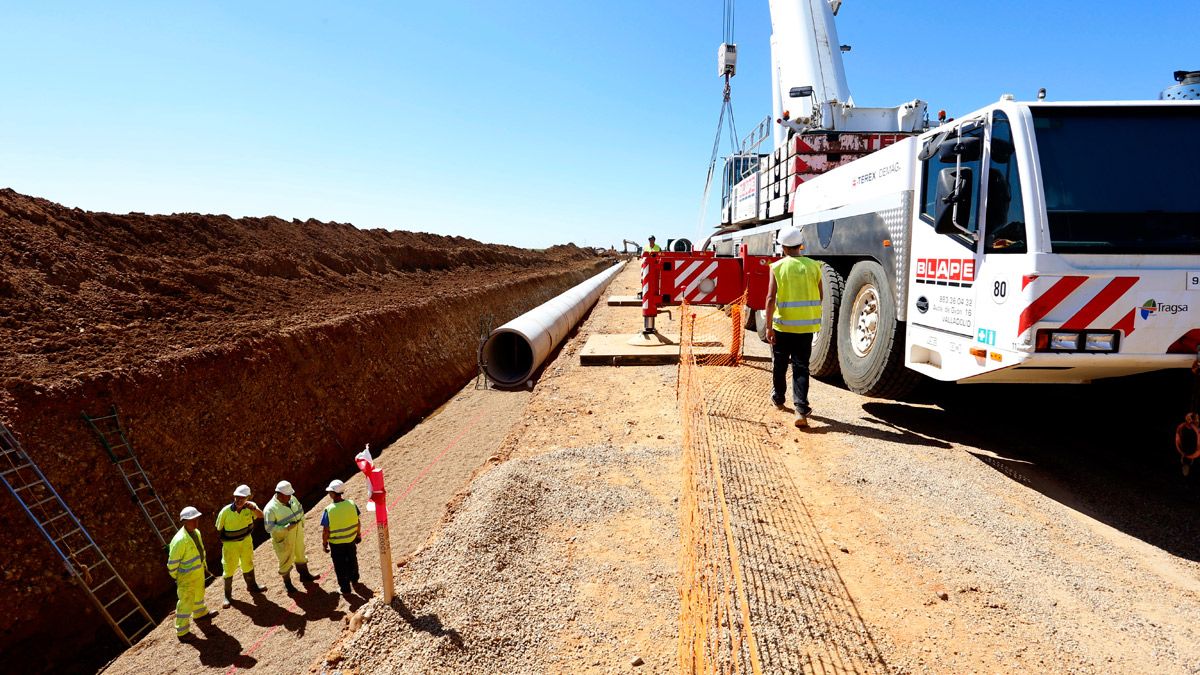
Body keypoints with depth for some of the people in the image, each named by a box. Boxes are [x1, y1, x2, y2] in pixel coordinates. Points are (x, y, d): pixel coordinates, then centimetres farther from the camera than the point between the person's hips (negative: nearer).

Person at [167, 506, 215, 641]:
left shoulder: (196, 532, -4)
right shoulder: (180, 540, -32)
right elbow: (172, 562, -24)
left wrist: (204, 563, 21)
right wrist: (175, 577, -12)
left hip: (199, 571, 9)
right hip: (186, 577, -9)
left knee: (199, 593, 29)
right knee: (186, 602, 3)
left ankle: (200, 613, 54)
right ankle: (182, 632, 18)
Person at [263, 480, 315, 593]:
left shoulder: (292, 499, -7)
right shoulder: (270, 508, -27)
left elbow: (300, 509, 12)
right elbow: (269, 528, -26)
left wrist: (301, 521, 4)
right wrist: (286, 527, -32)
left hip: (298, 535, 6)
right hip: (284, 540, -6)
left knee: (300, 555, 24)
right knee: (286, 560, 11)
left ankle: (304, 575, 46)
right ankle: (287, 583, 34)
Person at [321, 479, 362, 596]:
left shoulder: (329, 510, -26)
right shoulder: (352, 504, -15)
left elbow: (326, 531, -18)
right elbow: (357, 522, -3)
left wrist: (324, 543, -1)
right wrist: (358, 534, 14)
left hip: (336, 543, -4)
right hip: (351, 540, 4)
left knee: (340, 566, 15)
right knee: (352, 561, 27)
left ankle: (345, 589, 29)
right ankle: (354, 579, 49)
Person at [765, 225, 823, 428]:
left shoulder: (777, 267, -8)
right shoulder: (813, 266, 0)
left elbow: (771, 298, -12)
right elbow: (820, 296, 5)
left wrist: (769, 327, -9)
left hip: (783, 324, -1)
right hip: (806, 325, 2)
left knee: (779, 364, 17)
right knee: (801, 366, 4)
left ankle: (778, 398, 35)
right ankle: (801, 409, -6)